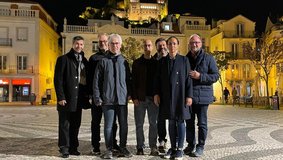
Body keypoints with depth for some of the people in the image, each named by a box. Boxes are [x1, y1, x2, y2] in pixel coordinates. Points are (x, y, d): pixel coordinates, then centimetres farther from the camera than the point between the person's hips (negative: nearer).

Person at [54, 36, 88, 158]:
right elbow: (58, 79, -7)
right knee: (65, 124, 2)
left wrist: (86, 95, 8)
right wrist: (60, 97, -14)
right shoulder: (63, 59, -2)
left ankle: (73, 147, 21)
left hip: (79, 98, 5)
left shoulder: (84, 61, 14)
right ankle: (64, 148, 13)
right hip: (67, 98, -5)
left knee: (76, 124, 11)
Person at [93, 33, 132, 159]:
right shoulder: (103, 61, 2)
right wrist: (97, 98, -5)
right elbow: (96, 81, 0)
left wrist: (129, 93, 3)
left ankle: (123, 148, 23)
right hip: (107, 99, -2)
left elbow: (128, 79, 12)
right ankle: (109, 149, 18)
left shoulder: (124, 61, 9)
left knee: (124, 125, 9)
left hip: (122, 98, 2)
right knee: (108, 126, 5)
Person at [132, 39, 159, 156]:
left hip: (153, 97, 0)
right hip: (140, 98, 0)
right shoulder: (137, 63, 5)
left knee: (153, 123, 4)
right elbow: (133, 81, 0)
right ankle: (140, 147, 14)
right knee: (139, 124, 5)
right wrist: (134, 97, -8)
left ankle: (153, 147, 12)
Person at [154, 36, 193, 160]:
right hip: (167, 96, 2)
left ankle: (180, 149, 12)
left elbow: (188, 79, -1)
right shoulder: (162, 61, 9)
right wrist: (156, 93, 1)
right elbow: (158, 78, 9)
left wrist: (189, 95, -7)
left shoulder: (184, 60, 2)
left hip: (180, 95, -2)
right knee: (171, 122, 9)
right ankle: (173, 147, 19)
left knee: (180, 121, 2)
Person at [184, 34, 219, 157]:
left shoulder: (208, 58, 0)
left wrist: (200, 76, -17)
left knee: (202, 123, 4)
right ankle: (190, 145, 25)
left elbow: (216, 75, -6)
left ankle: (200, 147, 16)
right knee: (189, 123, 12)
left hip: (202, 96, -4)